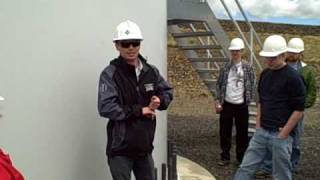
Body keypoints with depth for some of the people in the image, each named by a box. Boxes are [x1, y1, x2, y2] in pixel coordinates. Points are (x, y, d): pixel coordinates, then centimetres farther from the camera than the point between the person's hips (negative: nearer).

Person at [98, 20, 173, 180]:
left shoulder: (150, 71, 4)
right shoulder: (110, 74, -13)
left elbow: (167, 91, 17)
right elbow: (106, 108, -23)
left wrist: (160, 101, -7)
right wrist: (139, 110, -18)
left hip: (144, 146, 6)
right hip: (120, 148, -6)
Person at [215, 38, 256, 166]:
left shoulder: (247, 68, -2)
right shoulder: (225, 68, 2)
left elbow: (252, 86, 1)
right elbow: (219, 85, 5)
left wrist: (249, 101, -5)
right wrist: (218, 101, -1)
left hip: (241, 105, -1)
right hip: (226, 104, 2)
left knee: (242, 132, 7)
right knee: (225, 131, 7)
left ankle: (241, 157, 22)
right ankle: (225, 157, 20)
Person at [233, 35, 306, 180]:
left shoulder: (293, 78, -12)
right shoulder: (264, 74, 9)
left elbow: (298, 110, -12)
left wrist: (283, 134, -13)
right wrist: (258, 125, 11)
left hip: (280, 135, -6)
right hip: (261, 132, 6)